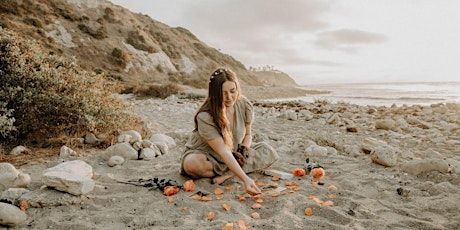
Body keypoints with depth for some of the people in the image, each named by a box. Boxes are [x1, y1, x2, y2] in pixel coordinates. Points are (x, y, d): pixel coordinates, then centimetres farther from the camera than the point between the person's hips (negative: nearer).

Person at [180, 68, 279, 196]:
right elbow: (223, 152, -36)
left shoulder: (245, 106, -15)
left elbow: (247, 134, 2)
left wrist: (244, 150, -20)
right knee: (192, 164, -39)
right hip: (205, 154, -4)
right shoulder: (205, 117, -32)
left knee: (269, 153, -13)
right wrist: (245, 179, -44)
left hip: (234, 153, 4)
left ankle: (228, 174, -24)